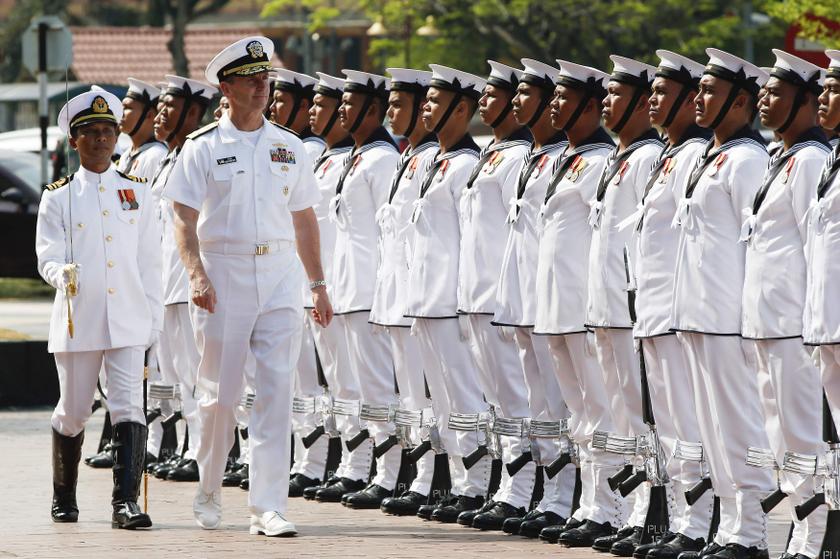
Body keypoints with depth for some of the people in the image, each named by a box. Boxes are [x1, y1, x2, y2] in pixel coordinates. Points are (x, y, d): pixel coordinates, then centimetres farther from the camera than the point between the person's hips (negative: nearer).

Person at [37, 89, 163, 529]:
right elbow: (47, 258, -4)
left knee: (129, 409, -12)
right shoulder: (58, 198, 4)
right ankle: (63, 498, 29)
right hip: (78, 320, -1)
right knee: (73, 413, 10)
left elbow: (150, 261, 11)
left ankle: (126, 502, -16)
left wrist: (153, 319, 6)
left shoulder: (136, 192, 10)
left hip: (129, 321, 1)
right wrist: (63, 274, -27)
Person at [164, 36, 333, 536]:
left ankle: (268, 507, -7)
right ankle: (209, 494, 23)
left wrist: (319, 283, 12)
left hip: (280, 275, 2)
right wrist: (197, 274, -18)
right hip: (224, 275, -2)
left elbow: (304, 220, 16)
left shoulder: (288, 148, 11)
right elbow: (185, 219, -5)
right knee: (221, 394, 3)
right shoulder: (204, 148, 0)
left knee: (277, 392, -7)